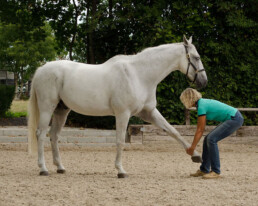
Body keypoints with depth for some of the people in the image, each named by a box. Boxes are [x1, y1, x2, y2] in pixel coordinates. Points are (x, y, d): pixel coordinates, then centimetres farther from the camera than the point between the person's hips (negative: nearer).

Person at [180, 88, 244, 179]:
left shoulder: (201, 106, -17)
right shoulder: (202, 103, 11)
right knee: (208, 139, 6)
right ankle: (204, 170, 12)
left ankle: (216, 171, -12)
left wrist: (192, 147, -8)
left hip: (235, 119, -10)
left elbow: (200, 130, -14)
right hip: (231, 119, 10)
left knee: (211, 139, -17)